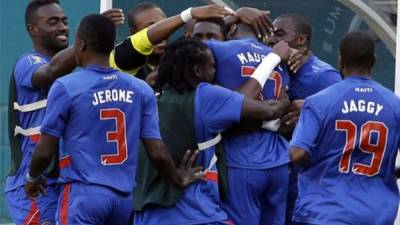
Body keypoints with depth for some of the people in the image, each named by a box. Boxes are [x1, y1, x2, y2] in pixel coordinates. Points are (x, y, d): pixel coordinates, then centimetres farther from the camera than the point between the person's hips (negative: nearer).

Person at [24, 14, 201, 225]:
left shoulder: (66, 88, -7)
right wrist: (177, 178, 23)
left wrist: (32, 178, 17)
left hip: (84, 195, -5)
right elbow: (156, 152, 4)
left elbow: (46, 151, -3)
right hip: (124, 197, 5)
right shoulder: (141, 90, 5)